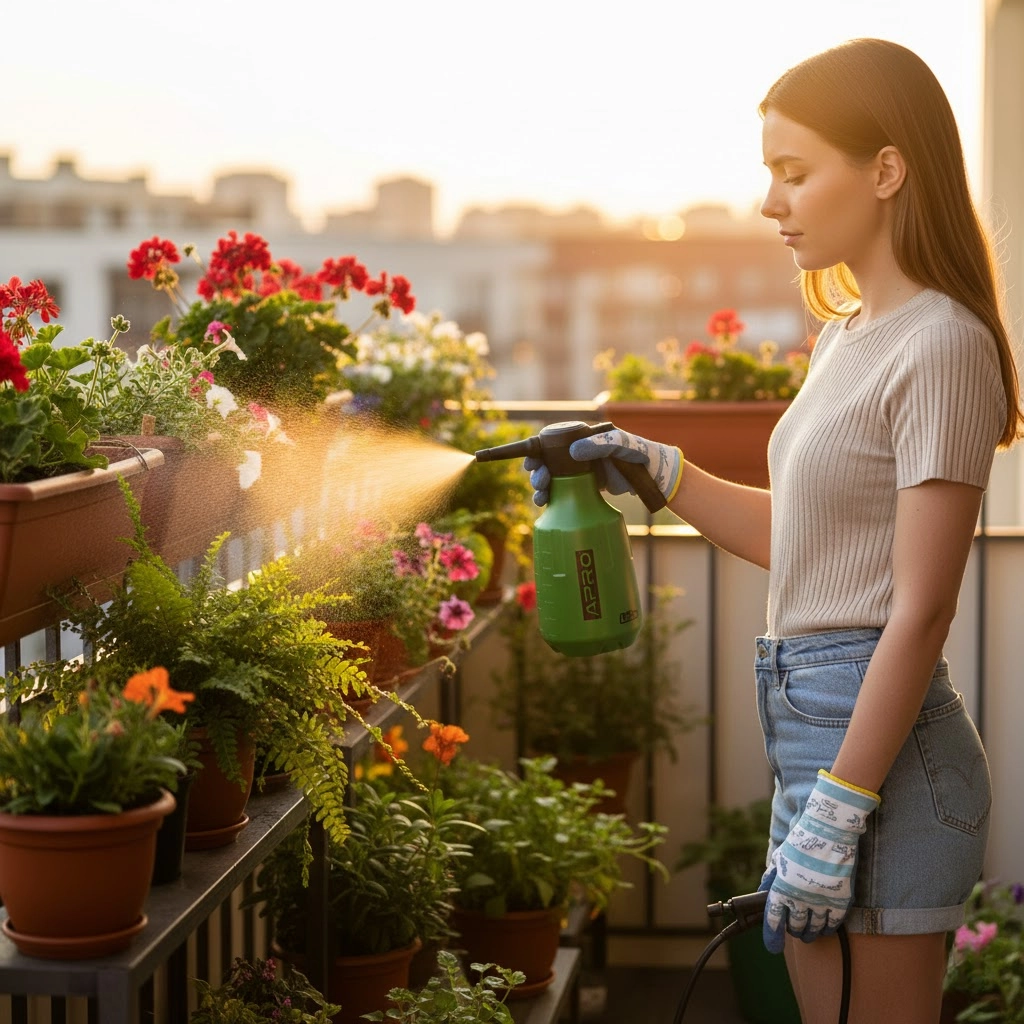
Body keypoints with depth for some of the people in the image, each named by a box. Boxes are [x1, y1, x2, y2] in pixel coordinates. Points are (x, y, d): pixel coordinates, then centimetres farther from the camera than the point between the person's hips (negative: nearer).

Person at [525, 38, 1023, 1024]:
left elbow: (920, 610, -18)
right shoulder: (847, 335, 14)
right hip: (807, 723, 9)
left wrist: (837, 814, -19)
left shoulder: (940, 344, -14)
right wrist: (651, 469, 15)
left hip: (881, 737, -9)